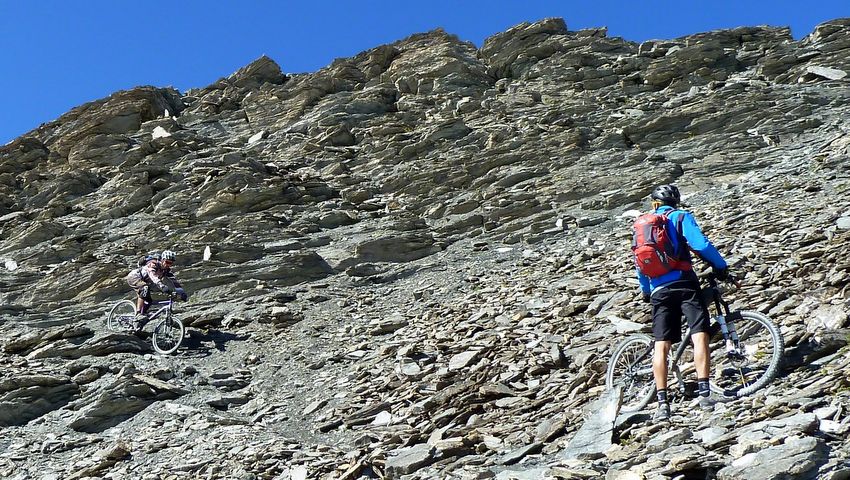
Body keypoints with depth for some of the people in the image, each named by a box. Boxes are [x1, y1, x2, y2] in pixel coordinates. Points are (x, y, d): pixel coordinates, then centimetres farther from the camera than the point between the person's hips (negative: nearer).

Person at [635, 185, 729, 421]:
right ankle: (704, 393, -20)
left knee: (661, 345, 0)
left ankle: (662, 403, -7)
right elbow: (701, 244, -9)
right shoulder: (680, 217, 7)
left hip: (659, 290, 4)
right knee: (699, 335, -8)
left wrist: (646, 291, 35)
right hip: (684, 283, -4)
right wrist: (721, 266, 3)